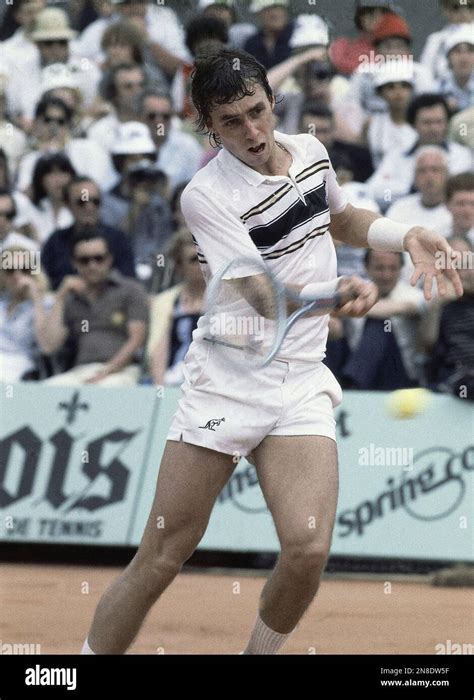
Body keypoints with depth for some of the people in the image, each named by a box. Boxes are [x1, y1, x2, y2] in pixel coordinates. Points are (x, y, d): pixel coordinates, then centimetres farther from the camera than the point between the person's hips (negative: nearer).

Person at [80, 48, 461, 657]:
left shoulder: (308, 150, 6)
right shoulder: (205, 195, -13)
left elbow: (342, 218, 29)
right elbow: (259, 298, -23)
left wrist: (408, 236, 11)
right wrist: (334, 296, -41)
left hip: (301, 384, 4)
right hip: (227, 382, -4)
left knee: (308, 550, -15)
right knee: (160, 560, -4)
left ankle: (260, 653, 9)